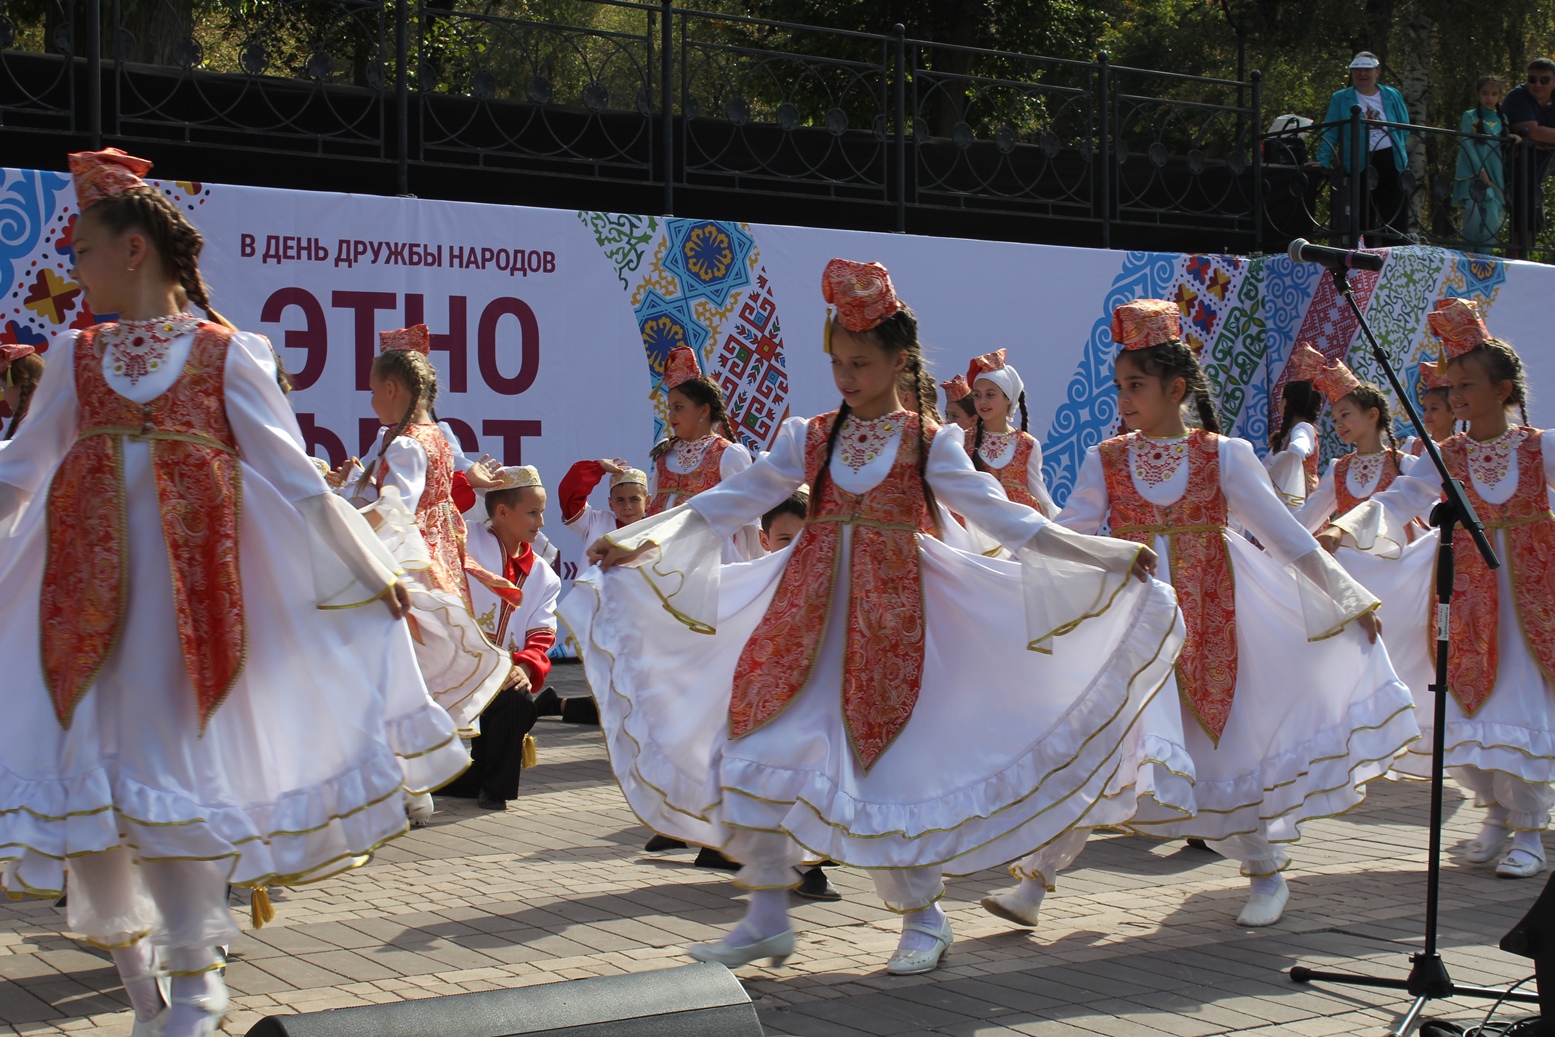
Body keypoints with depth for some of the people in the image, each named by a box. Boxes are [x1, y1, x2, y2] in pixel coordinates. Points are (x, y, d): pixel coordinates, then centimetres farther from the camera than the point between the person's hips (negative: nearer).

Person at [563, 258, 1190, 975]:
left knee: (879, 763, -4)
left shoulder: (930, 444, 2)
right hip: (806, 608, 3)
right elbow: (728, 503, 7)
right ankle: (767, 918, 8)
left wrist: (1107, 556, -5)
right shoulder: (810, 438, 9)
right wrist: (642, 541, -1)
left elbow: (1005, 521, 1)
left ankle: (924, 918, 18)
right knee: (749, 750, -6)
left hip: (889, 613, -3)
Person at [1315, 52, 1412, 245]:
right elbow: (1330, 133, 0)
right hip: (1359, 166, -1)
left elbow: (1405, 130, 14)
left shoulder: (1393, 96, 11)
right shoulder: (1340, 99, 6)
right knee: (1363, 221, 2)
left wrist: (1399, 152, 2)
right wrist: (1322, 162, -10)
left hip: (1391, 164, 1)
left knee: (1395, 219, -1)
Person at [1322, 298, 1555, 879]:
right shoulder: (1445, 459, 3)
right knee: (1468, 702, -1)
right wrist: (1345, 528, -26)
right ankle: (1496, 810, 21)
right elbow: (1396, 500, -10)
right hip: (1466, 592, 2)